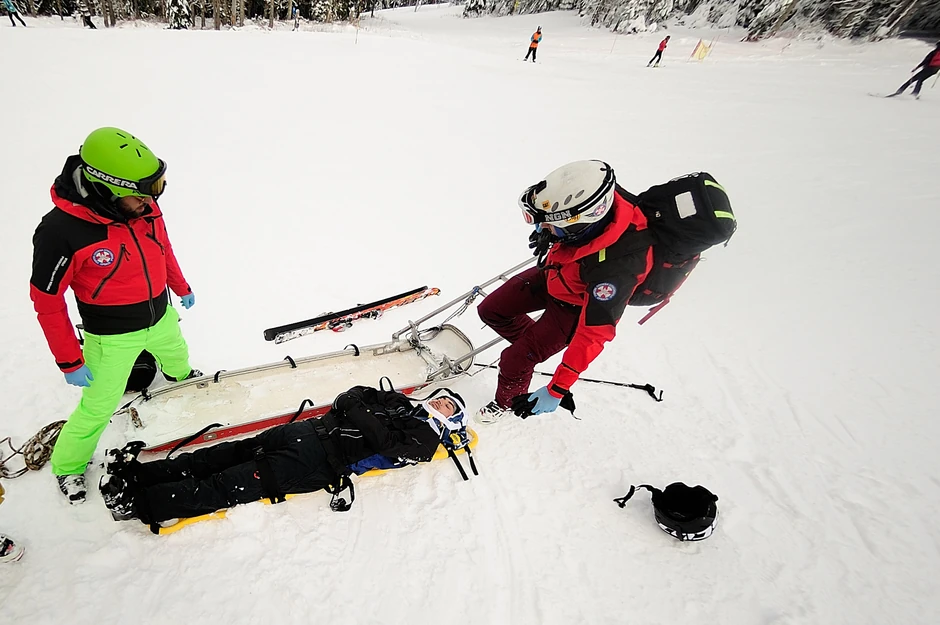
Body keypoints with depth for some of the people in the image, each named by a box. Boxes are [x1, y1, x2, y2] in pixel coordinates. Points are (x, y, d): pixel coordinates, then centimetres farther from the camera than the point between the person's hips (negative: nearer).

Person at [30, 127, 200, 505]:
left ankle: (180, 377, 68)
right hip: (113, 336, -5)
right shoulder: (60, 231, -30)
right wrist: (69, 362, -13)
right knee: (99, 406, 11)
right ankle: (67, 465, 39)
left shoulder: (144, 204, -15)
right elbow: (46, 301, -18)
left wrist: (181, 287, 18)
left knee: (177, 355, 33)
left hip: (161, 316, 5)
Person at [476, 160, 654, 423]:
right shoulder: (595, 199, -28)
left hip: (577, 306, -6)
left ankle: (508, 400, 32)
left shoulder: (614, 268, -45)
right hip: (552, 274, 7)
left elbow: (593, 335, -36)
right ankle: (533, 341, 36)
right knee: (490, 310, 9)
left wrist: (556, 390, -31)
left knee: (515, 361, -3)